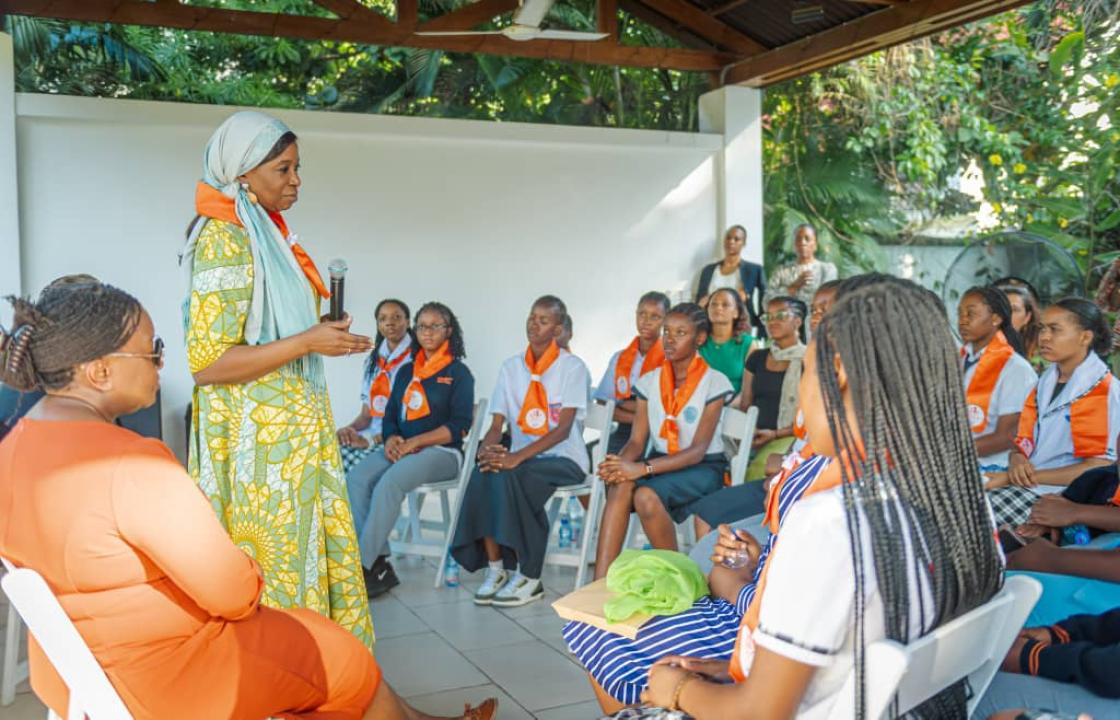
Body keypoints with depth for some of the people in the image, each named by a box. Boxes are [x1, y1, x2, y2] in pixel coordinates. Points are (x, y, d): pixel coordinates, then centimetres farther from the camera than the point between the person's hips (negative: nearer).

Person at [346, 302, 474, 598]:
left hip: (442, 452, -5)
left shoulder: (458, 373, 2)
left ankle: (364, 567, -28)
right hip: (400, 449, 6)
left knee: (389, 483, -33)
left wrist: (414, 442, -15)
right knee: (356, 478, -23)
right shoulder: (406, 371, 20)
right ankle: (379, 564, -25)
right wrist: (391, 438, -6)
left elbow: (459, 425, -8)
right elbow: (390, 415, 18)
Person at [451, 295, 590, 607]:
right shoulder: (511, 367, 11)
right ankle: (495, 567, -18)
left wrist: (519, 456, -27)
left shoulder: (572, 367, -4)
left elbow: (563, 429, -14)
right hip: (521, 458, 4)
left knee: (511, 474, -33)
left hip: (564, 459, -4)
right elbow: (497, 423, 6)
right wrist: (488, 446, -19)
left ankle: (529, 577, -21)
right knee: (484, 473, -28)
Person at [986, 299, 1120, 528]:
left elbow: (1098, 468, -14)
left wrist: (1012, 477, -17)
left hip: (1061, 494, -7)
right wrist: (1017, 462, -8)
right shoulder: (1046, 381, 15)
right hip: (1026, 484, 7)